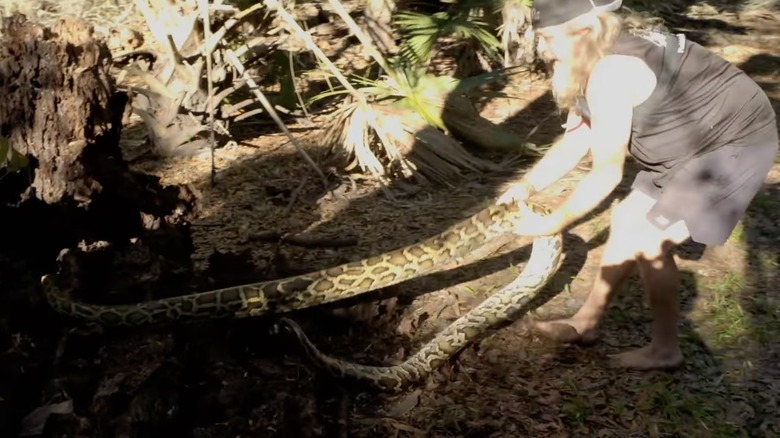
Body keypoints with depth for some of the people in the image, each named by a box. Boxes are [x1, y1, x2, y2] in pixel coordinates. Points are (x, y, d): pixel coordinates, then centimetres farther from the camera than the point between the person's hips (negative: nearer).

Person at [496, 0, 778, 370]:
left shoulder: (609, 73, -29)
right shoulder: (586, 67, 1)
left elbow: (606, 174, -26)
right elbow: (573, 142, 7)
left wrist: (553, 223, -18)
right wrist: (526, 186, -6)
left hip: (736, 144, -10)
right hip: (691, 146, 10)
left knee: (650, 244, -11)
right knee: (626, 222, 12)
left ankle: (665, 350, 8)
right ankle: (586, 322, 26)